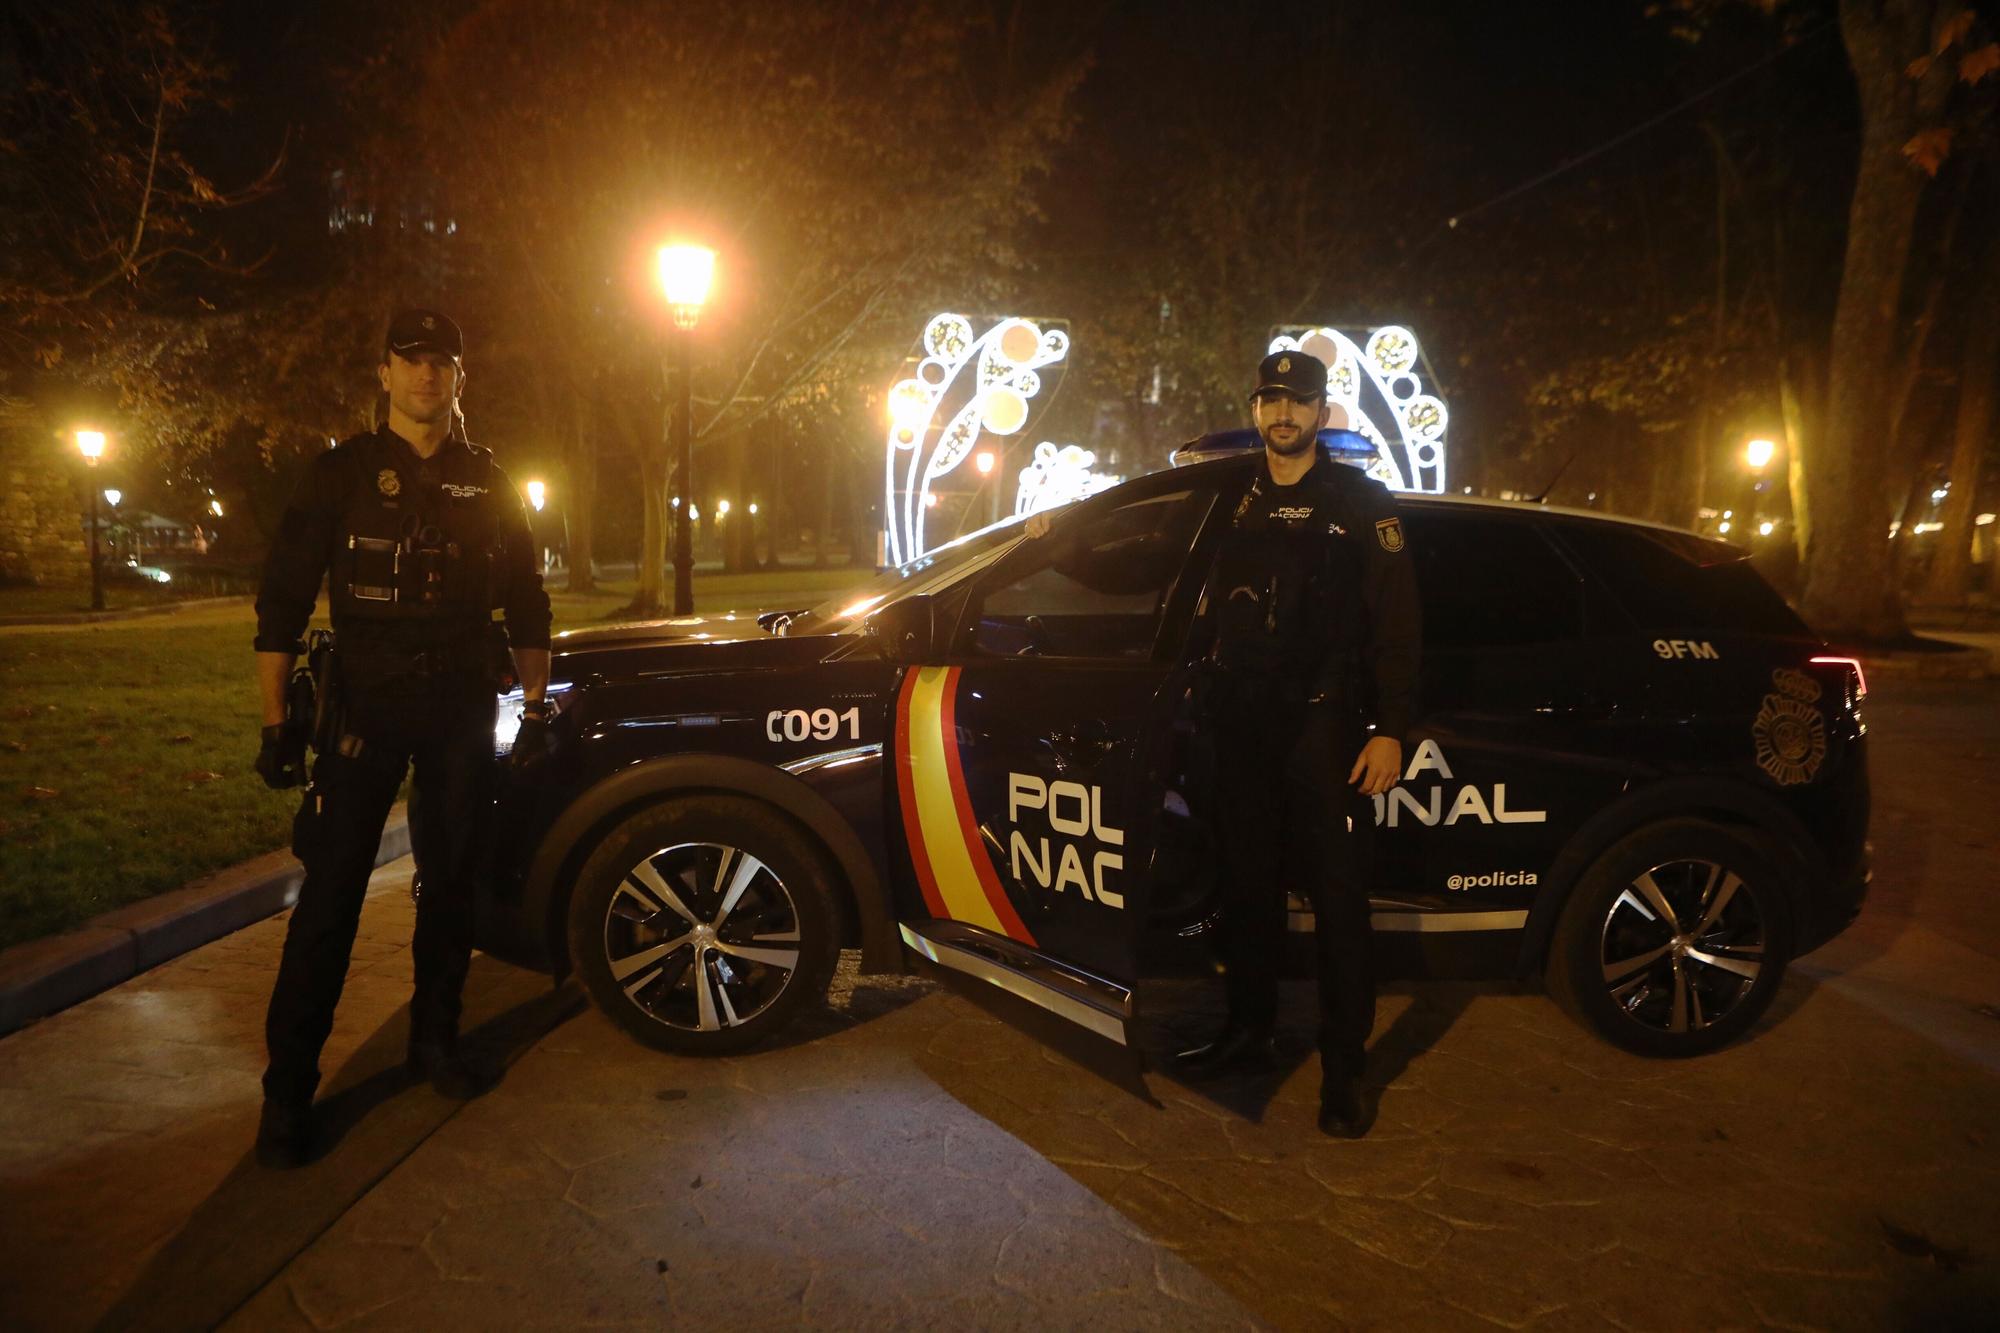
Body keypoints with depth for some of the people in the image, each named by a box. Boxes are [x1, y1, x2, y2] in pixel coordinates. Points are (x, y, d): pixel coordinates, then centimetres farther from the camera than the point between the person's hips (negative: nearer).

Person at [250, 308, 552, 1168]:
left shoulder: (486, 484, 9)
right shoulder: (341, 473, 2)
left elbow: (525, 605, 13)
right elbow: (282, 603, -1)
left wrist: (535, 708, 7)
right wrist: (275, 724, -8)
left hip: (462, 708, 3)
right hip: (365, 702, -2)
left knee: (450, 879, 9)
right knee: (332, 889, -5)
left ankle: (434, 1040, 25)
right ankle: (288, 1085, 3)